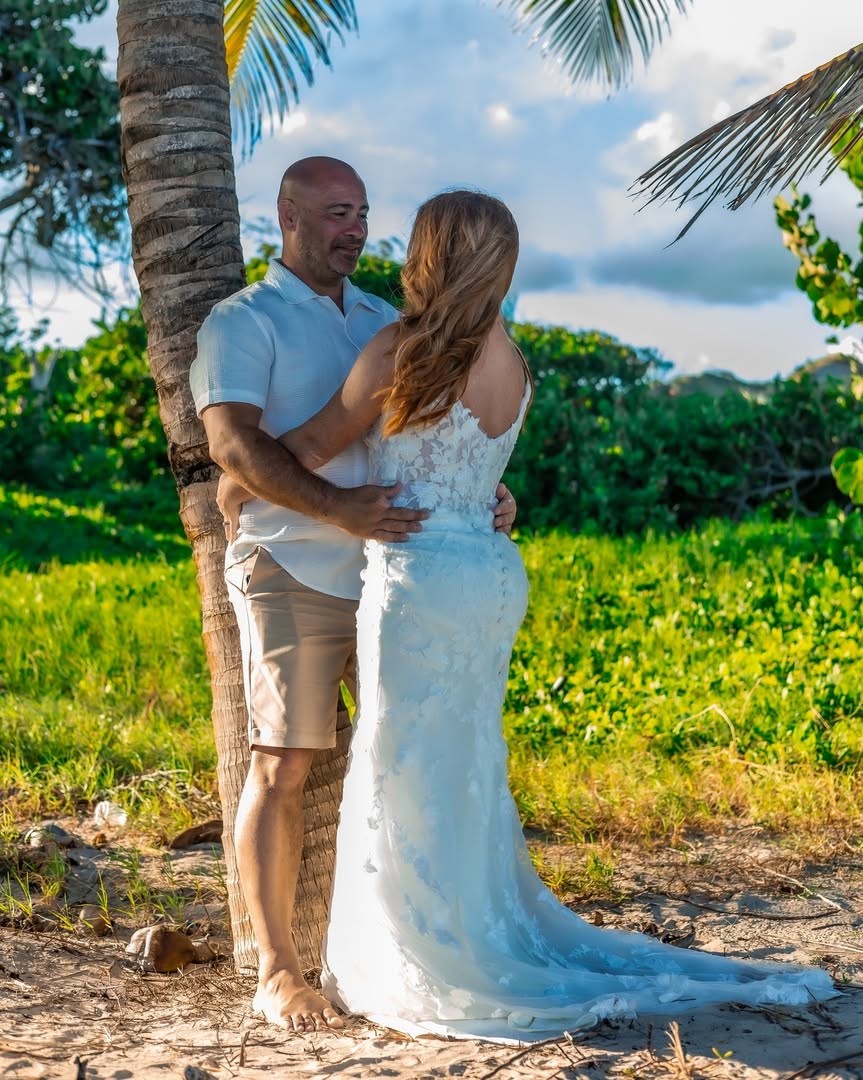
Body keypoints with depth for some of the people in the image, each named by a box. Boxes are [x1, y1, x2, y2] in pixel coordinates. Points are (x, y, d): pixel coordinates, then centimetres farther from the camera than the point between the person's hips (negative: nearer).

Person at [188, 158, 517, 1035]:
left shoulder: (387, 321, 19)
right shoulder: (241, 323, 0)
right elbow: (233, 442, -14)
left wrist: (484, 493, 0)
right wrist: (337, 508, -27)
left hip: (393, 572, 6)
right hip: (292, 574, -6)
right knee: (282, 766, -4)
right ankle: (276, 973, 5)